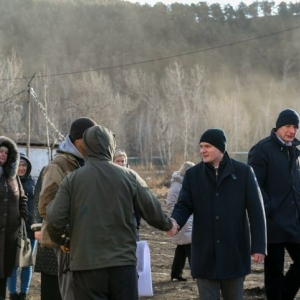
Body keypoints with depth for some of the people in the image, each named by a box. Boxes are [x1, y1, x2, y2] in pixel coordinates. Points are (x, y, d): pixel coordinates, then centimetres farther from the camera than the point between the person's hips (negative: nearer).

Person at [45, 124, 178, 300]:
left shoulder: (72, 180, -1)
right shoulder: (129, 177, 1)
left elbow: (55, 221, -6)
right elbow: (152, 211, 4)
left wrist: (62, 241, 16)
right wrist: (169, 225, 25)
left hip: (87, 264, -1)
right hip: (123, 262, 1)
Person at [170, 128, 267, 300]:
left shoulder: (243, 172, -2)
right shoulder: (193, 174, 4)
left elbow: (256, 210, -2)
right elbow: (184, 205, 1)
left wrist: (259, 245, -6)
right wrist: (175, 222, -23)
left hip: (235, 252, -1)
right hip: (205, 253, 1)